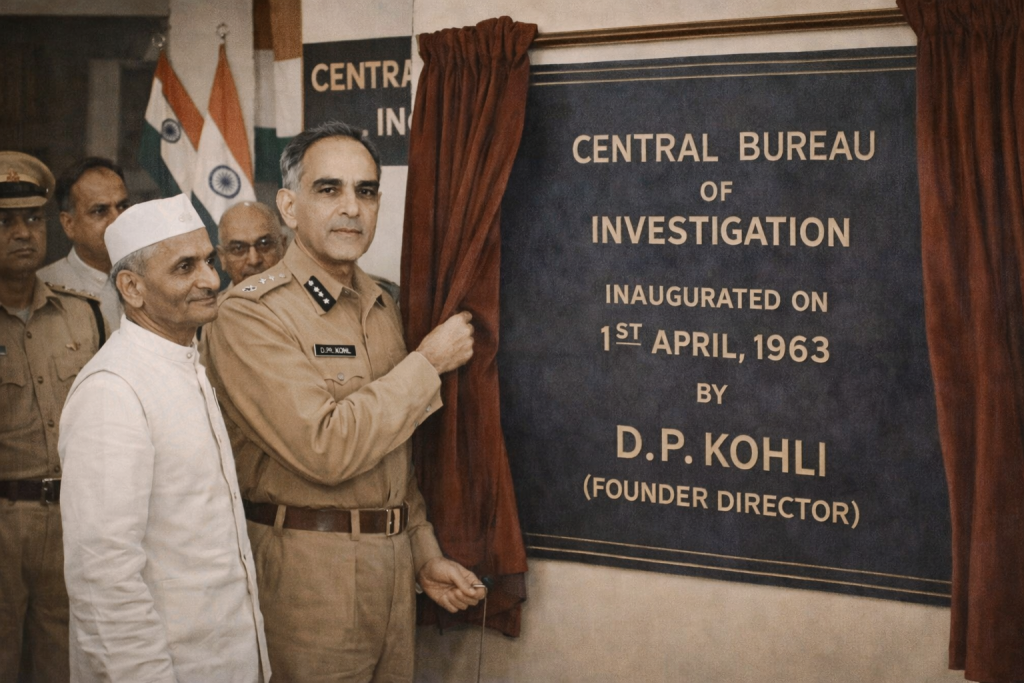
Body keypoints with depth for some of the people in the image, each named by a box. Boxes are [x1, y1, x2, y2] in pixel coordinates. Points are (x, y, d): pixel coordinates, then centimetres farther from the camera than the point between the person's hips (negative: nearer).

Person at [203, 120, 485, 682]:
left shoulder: (380, 305, 12)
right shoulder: (251, 313, -14)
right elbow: (325, 449, -24)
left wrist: (424, 555, 15)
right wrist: (428, 362, -15)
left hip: (391, 561, 7)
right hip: (308, 570, -7)